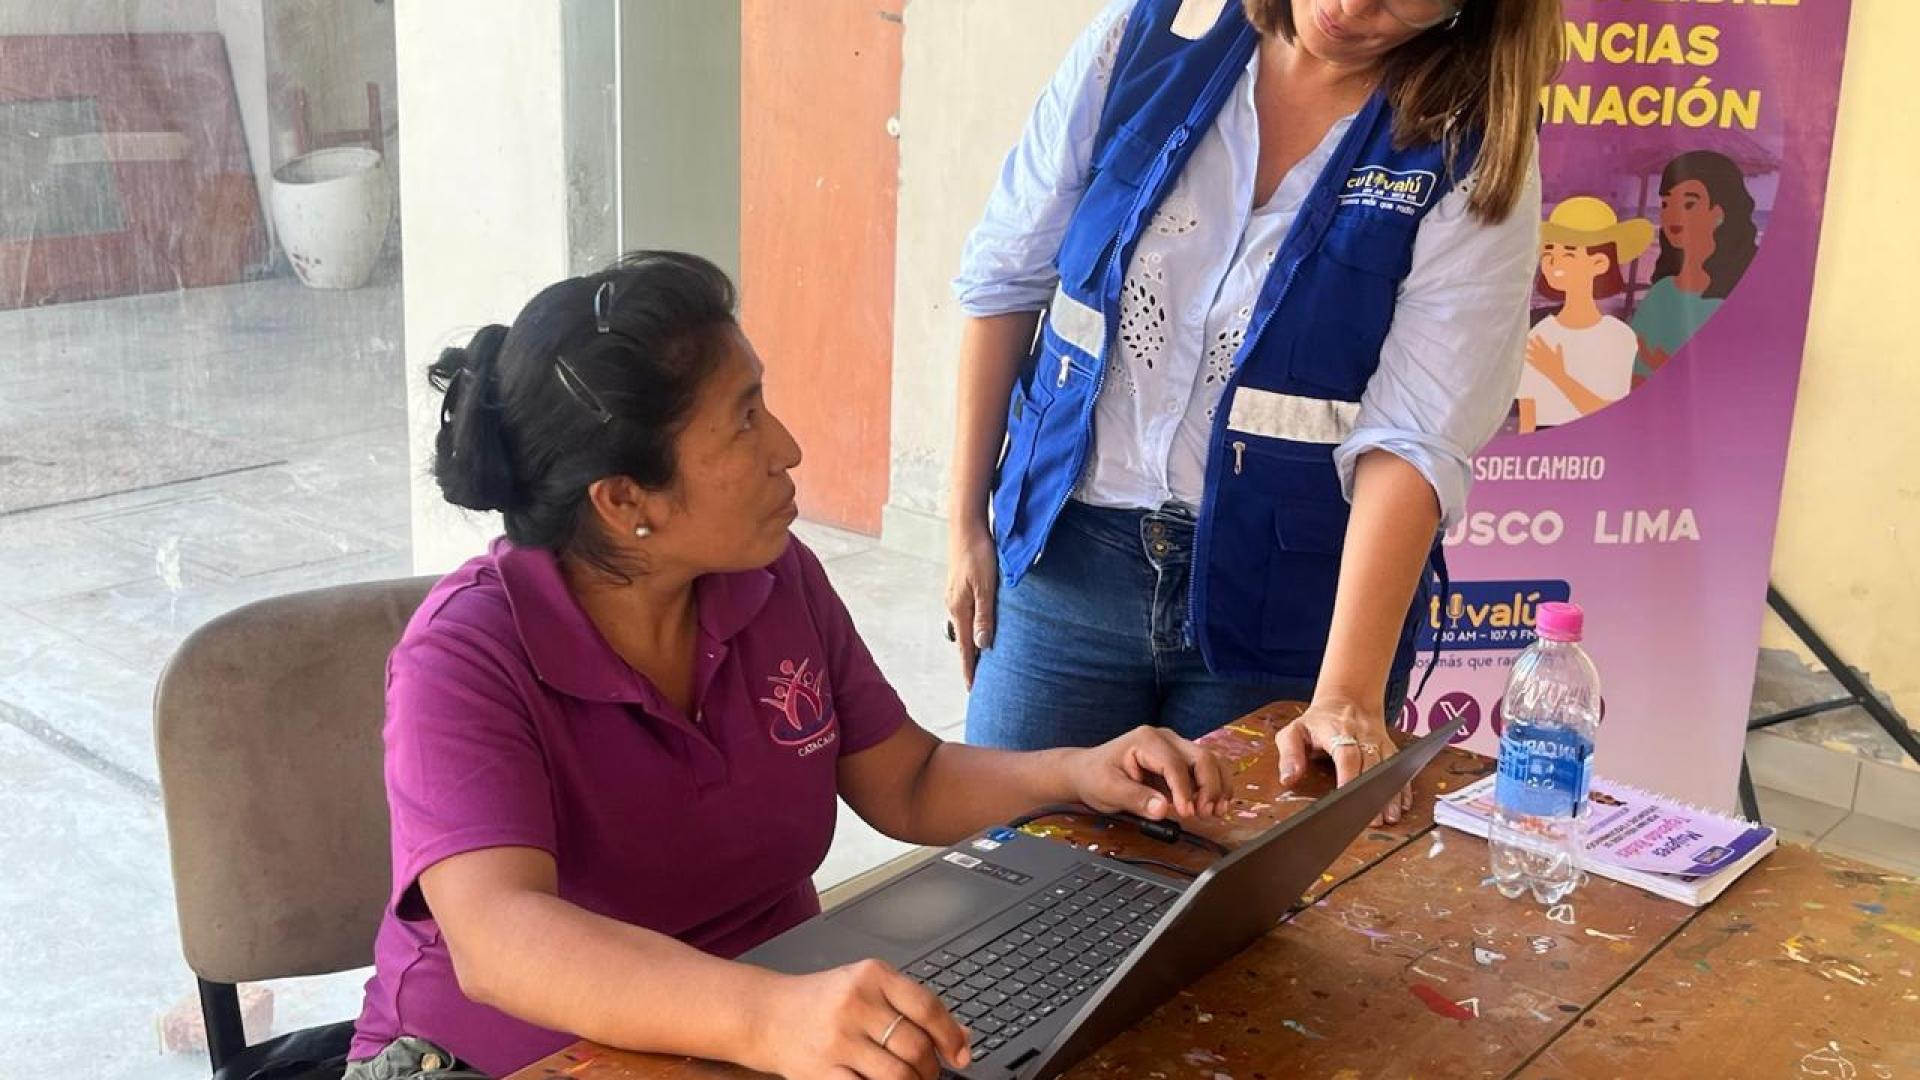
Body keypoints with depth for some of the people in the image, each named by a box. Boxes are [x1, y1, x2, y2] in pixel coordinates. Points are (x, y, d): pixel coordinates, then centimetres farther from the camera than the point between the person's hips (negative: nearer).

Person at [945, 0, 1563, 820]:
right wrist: (966, 524, 4)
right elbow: (1005, 278, 3)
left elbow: (1415, 438, -18)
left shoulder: (1475, 148, -10)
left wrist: (1347, 695, -26)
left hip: (1286, 601, -2)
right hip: (1067, 556, 2)